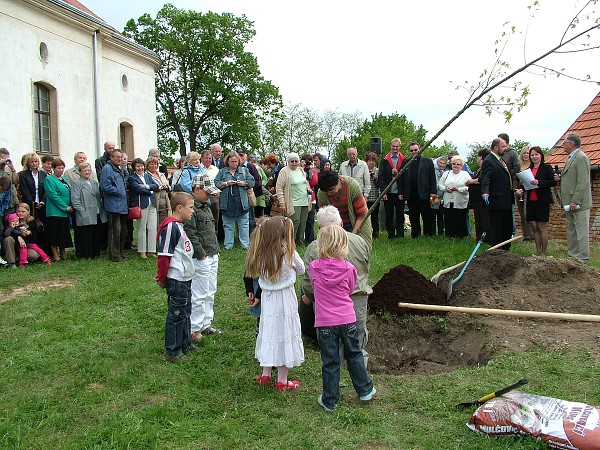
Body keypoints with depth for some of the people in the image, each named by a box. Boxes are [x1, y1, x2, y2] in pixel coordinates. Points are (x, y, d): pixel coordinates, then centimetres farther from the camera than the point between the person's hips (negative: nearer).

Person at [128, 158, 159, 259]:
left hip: (152, 204, 6)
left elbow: (156, 186, 7)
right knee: (142, 229, -2)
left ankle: (151, 250, 9)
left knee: (153, 228, 3)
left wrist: (146, 186, -9)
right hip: (141, 204, -6)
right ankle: (142, 251, 6)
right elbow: (137, 188, -13)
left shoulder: (148, 176, 20)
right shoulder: (132, 178, 2)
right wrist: (150, 192, -4)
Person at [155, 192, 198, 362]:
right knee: (176, 314, 0)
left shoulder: (179, 225, 14)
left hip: (185, 278, 10)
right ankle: (172, 351, 11)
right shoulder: (170, 226, -18)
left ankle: (185, 343, 33)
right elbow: (164, 254, -18)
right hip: (176, 279, -10)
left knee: (185, 312, 19)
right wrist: (162, 278, -13)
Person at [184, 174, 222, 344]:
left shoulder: (205, 206, 16)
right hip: (201, 259, -10)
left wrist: (215, 251, 16)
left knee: (210, 292, 16)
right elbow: (190, 234, -21)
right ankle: (194, 329, 7)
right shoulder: (191, 207, -16)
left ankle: (206, 324, 28)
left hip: (212, 256, 10)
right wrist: (201, 255, -16)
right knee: (199, 295, -4)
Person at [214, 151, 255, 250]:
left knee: (244, 224, 3)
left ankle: (245, 244, 10)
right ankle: (228, 245, 14)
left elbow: (252, 181, 8)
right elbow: (216, 183, 3)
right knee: (228, 225, 6)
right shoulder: (222, 171, 9)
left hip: (242, 202, 0)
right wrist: (226, 183, -12)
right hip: (227, 203, 0)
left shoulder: (244, 171, 12)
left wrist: (243, 183, -9)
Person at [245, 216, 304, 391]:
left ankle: (265, 375, 28)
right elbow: (301, 269, -1)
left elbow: (260, 274, 5)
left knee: (269, 332, 17)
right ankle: (282, 381, 16)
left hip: (267, 299, 4)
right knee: (284, 334, 6)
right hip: (285, 299, -4)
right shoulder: (289, 253, -16)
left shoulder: (262, 253, -5)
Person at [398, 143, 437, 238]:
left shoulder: (427, 161, 7)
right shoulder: (405, 162, 13)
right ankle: (415, 235, 15)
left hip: (424, 194, -2)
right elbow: (401, 179, 10)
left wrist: (433, 192, -6)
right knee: (413, 218, 8)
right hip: (410, 195, 2)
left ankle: (428, 236, 9)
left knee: (426, 217, 1)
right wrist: (400, 193, 3)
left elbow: (432, 178, 2)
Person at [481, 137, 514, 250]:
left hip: (507, 202, 10)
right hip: (497, 203, -10)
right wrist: (485, 193, -42)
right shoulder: (488, 161, -15)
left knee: (508, 229, 17)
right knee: (496, 230, -1)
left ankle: (506, 250, 28)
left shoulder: (501, 159, 14)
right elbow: (485, 180, -28)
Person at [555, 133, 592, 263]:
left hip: (579, 202, -10)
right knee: (571, 230, 16)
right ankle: (572, 255, 25)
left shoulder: (581, 158, -16)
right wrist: (561, 178, 6)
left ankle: (582, 259, 2)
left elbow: (583, 182, -21)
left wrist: (575, 201, -23)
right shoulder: (571, 158, 16)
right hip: (570, 202, 10)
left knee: (581, 231, -3)